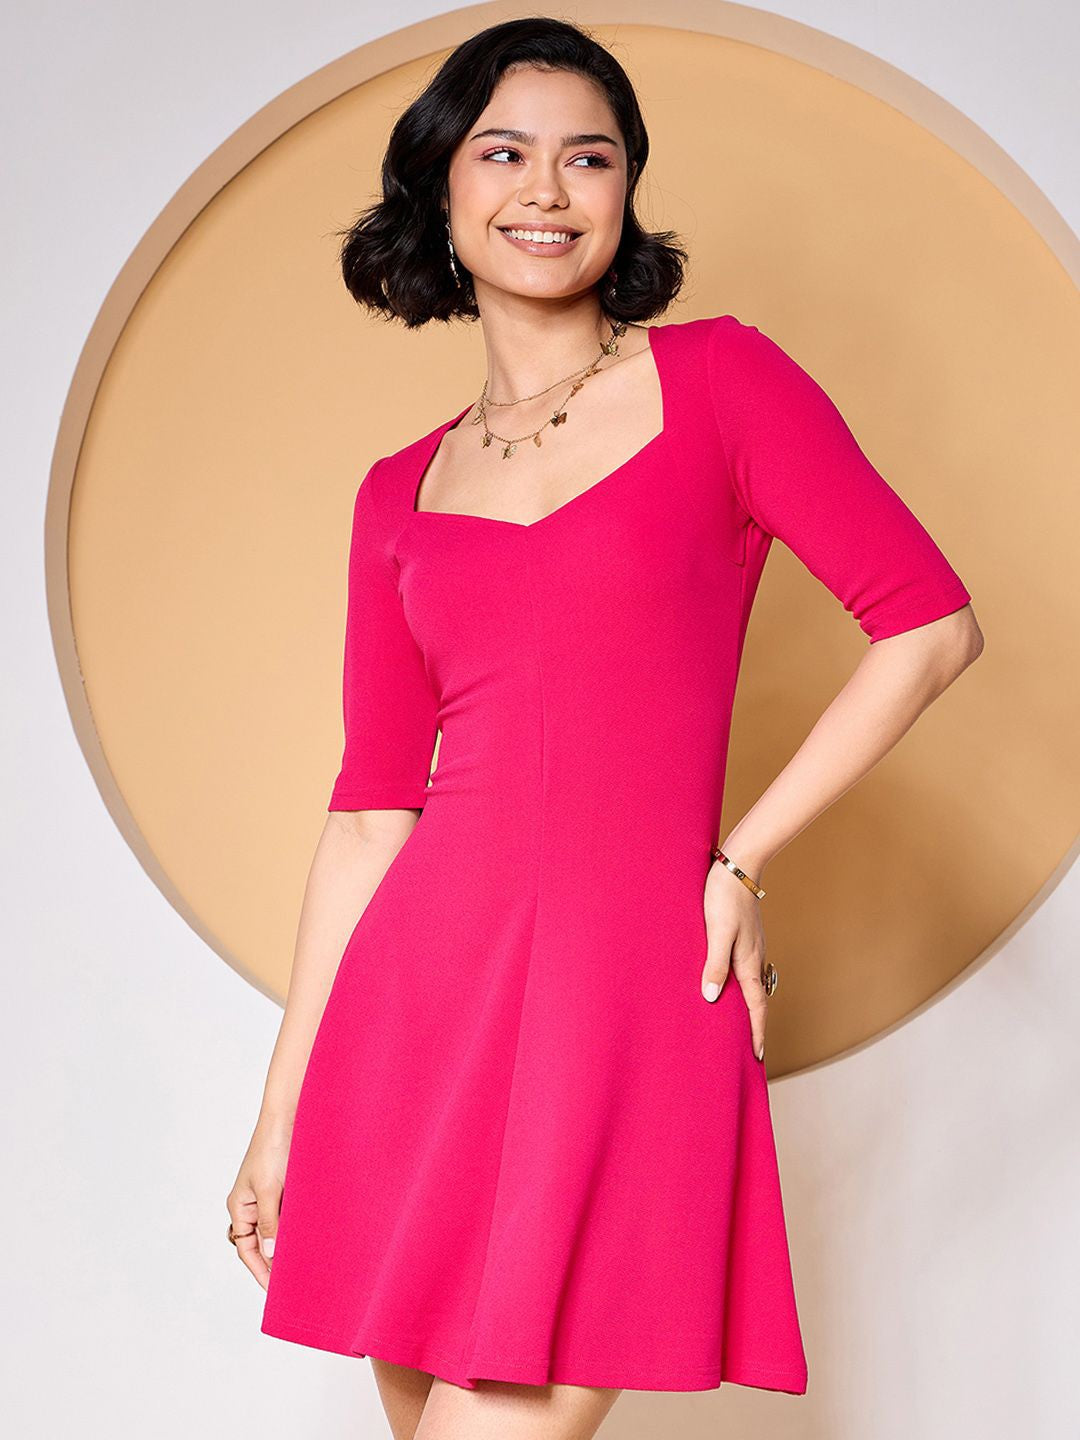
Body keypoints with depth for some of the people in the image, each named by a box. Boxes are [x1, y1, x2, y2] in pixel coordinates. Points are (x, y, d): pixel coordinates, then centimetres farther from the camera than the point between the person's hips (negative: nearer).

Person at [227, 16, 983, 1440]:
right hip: (416, 992, 4)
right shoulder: (399, 493, 12)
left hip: (634, 991, -3)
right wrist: (282, 1110, 9)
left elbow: (931, 626, -1)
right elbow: (370, 805, 11)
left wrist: (738, 861, -2)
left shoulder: (717, 378, 3)